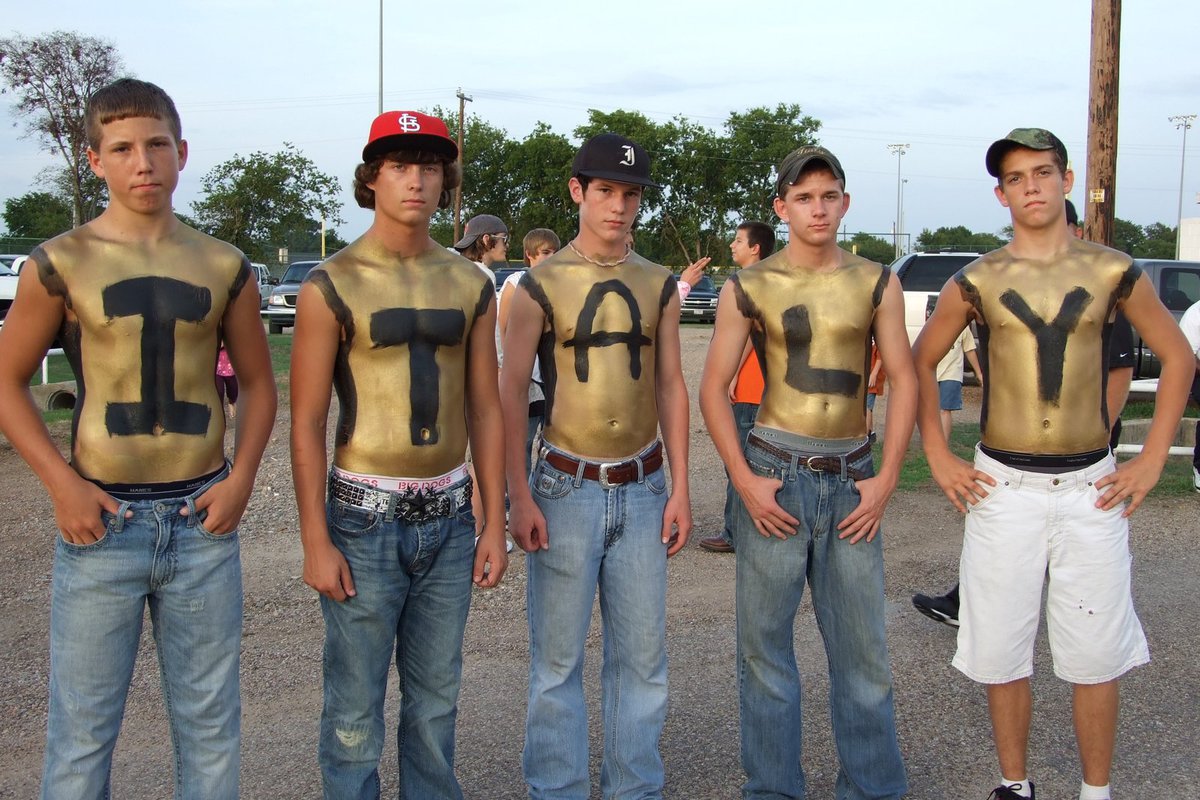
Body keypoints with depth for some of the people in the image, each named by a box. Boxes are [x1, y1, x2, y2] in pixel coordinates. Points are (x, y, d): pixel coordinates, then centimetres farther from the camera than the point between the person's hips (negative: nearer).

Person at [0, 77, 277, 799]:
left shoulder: (223, 267, 5)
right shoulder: (62, 264, -2)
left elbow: (258, 381, 13)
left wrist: (242, 477, -1)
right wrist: (63, 484, -8)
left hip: (204, 522, 2)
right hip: (103, 521, -2)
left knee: (212, 727, 12)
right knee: (82, 733, 8)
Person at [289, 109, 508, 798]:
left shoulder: (471, 285, 6)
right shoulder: (333, 287, -6)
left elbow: (485, 410, 9)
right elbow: (307, 423, -6)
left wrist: (495, 524, 6)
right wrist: (316, 541, -10)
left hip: (449, 516, 4)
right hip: (365, 516, -3)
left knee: (436, 698, 15)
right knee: (356, 709, 5)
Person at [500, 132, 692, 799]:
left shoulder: (659, 285, 7)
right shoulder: (541, 285, -3)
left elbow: (672, 387, 10)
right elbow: (512, 392, -3)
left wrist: (680, 488, 5)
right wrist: (520, 497, -9)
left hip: (643, 490, 3)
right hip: (566, 488, -3)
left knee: (643, 656, 10)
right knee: (558, 659, 5)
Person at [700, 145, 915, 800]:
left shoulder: (876, 283, 6)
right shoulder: (749, 289, 1)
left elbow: (903, 379, 6)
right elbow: (713, 389, 1)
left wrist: (886, 478, -2)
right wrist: (744, 480, -7)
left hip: (852, 478, 2)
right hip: (773, 472, -1)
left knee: (862, 644, 7)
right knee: (764, 642, 5)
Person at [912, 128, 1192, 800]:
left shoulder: (1113, 272, 1)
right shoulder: (976, 282, 0)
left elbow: (1178, 355, 9)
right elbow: (922, 362, 10)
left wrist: (1152, 460, 3)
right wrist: (939, 458, 3)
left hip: (1091, 489, 0)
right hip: (1002, 488, 0)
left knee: (1097, 652, 6)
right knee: (1003, 650, 7)